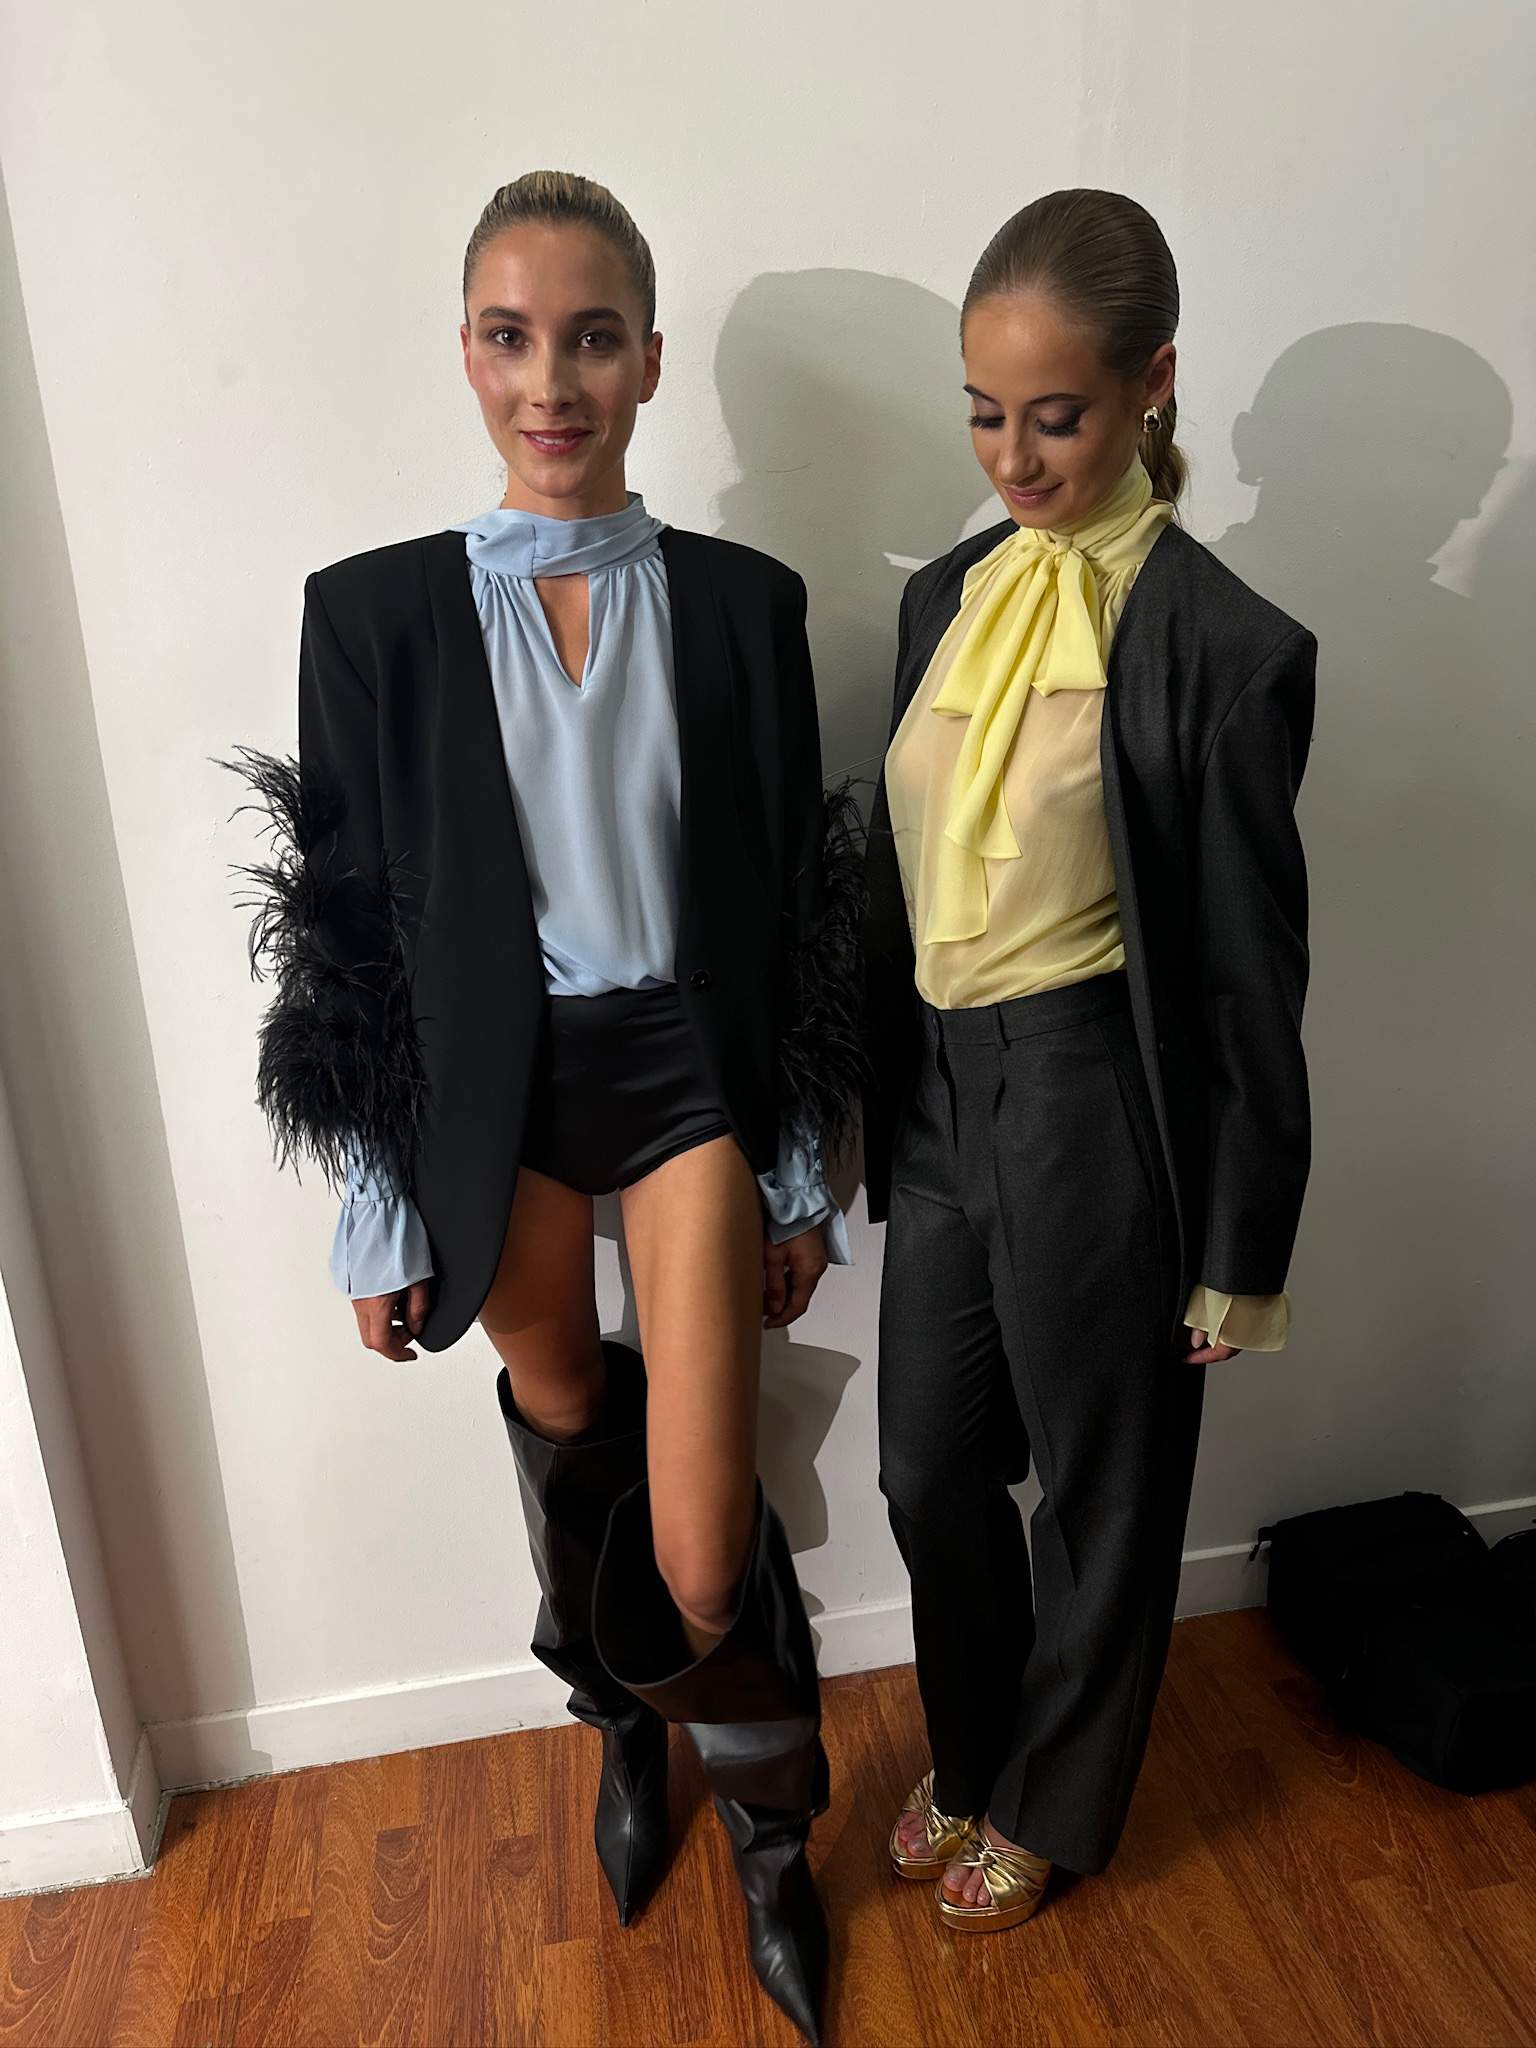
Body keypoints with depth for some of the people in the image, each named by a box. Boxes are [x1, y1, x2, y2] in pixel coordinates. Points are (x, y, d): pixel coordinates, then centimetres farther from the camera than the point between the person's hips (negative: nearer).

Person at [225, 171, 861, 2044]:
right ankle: (626, 1734, 52)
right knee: (570, 1454, 20)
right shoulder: (377, 611, -4)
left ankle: (770, 1839, 33)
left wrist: (802, 1177, 3)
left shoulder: (743, 603, -1)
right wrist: (381, 1212, -1)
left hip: (691, 1077, 0)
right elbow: (351, 926, -2)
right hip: (499, 1099, 1)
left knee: (707, 1552, 0)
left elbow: (798, 903, 2)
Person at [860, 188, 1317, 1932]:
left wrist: (1241, 1252, -5)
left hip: (1094, 1116, -6)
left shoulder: (1223, 646, -14)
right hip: (940, 1099, 6)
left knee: (1097, 1492, 17)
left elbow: (1251, 976, -10)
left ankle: (1050, 1804, 45)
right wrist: (866, 1104, 15)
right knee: (932, 1475, 20)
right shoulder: (947, 595, 5)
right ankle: (966, 1756, 50)